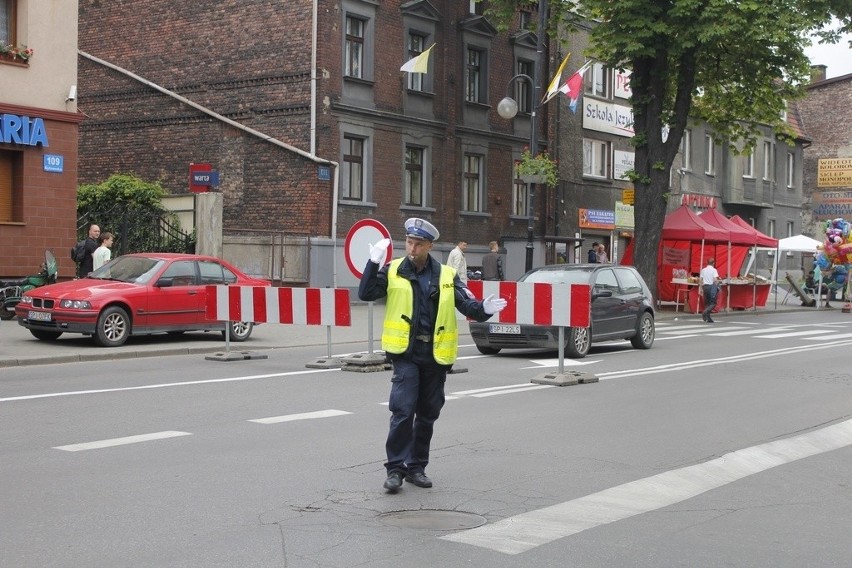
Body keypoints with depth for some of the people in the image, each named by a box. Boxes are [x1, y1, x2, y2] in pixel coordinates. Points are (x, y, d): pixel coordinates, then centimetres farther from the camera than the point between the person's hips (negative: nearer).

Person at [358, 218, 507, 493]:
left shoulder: (446, 275, 5)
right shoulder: (393, 271, 2)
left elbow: (465, 304, -2)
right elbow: (366, 294, -7)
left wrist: (483, 308, -23)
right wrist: (374, 263, -19)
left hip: (435, 355, 3)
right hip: (405, 353, -3)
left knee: (427, 415, 11)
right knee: (403, 411, -12)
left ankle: (416, 466, 24)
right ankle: (395, 468, -2)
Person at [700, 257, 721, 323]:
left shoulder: (703, 270, 8)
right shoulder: (714, 270, -7)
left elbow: (701, 280, 6)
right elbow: (715, 280, -15)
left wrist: (702, 288, 13)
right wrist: (717, 287, -5)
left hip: (705, 286, 5)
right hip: (712, 287, -5)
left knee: (707, 303, 10)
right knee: (713, 303, 1)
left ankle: (709, 319, 8)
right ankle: (705, 312, -24)